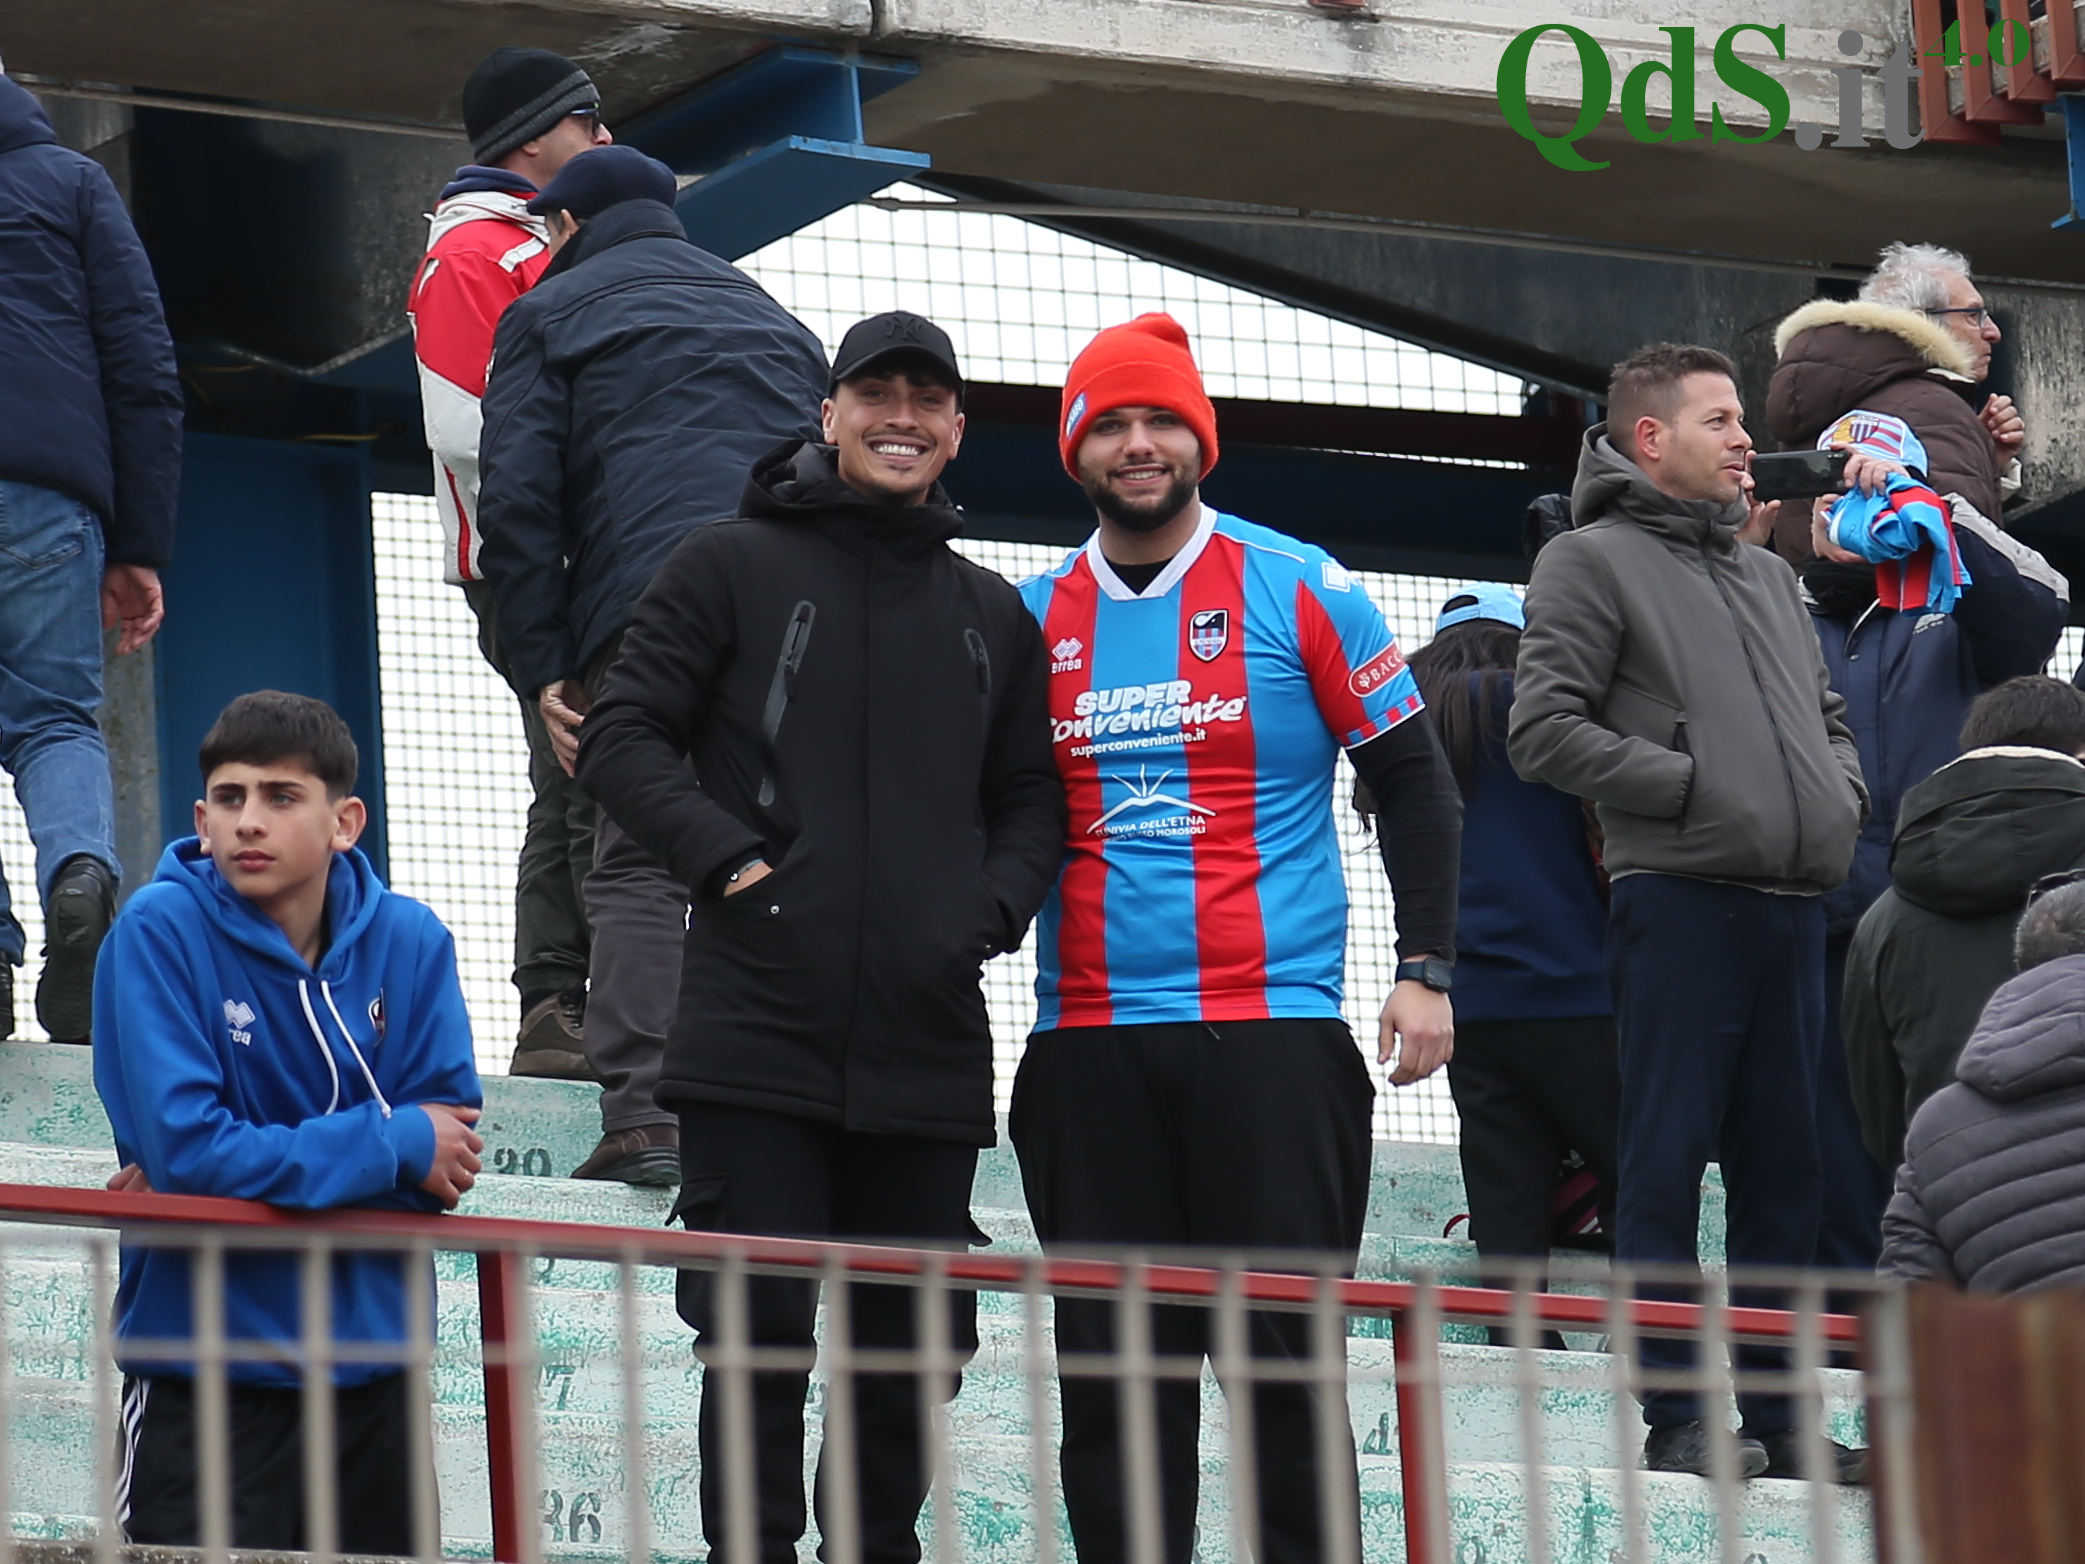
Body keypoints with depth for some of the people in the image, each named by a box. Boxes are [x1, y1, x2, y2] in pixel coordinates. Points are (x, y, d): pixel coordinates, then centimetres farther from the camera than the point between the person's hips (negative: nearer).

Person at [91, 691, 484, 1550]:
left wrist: (242, 1167, -14)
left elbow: (449, 1157, -5)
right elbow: (186, 1148, -19)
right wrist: (397, 1145, -14)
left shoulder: (409, 942, 1)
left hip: (370, 1353, 4)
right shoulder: (158, 932, -10)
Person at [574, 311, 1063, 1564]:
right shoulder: (733, 568, 5)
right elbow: (622, 738, 1)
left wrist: (991, 910, 1)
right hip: (758, 1033, -4)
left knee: (912, 1350, 7)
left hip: (929, 1048, 4)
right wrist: (728, 861, -11)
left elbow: (1033, 800, 21)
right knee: (759, 1334, -6)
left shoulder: (994, 618, 17)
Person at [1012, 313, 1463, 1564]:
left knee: (1286, 1348, -5)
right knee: (1112, 1367, 5)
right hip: (1091, 1040, 3)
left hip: (1271, 1029, -3)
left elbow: (1414, 782, 5)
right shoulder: (1035, 618, 11)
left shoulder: (1298, 590, 1)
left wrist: (1428, 969, -2)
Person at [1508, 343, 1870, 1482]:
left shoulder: (1768, 573, 23)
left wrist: (1841, 792, 12)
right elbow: (1544, 731, -9)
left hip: (1791, 906, 7)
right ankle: (1676, 1417, -4)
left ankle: (1778, 1414, 12)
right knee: (1668, 1161, -6)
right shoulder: (1592, 561, 0)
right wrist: (1691, 784, -12)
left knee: (1785, 1166, 8)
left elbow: (1825, 712, 33)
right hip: (1678, 900, -7)